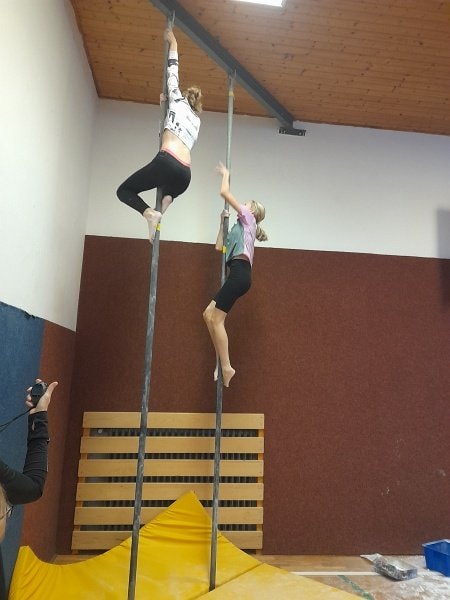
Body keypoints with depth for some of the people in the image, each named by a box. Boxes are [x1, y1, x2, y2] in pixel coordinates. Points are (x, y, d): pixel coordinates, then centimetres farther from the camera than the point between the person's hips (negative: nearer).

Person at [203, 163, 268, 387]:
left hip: (240, 273, -9)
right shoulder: (239, 228, 29)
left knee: (216, 319, -11)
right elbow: (220, 247, 32)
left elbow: (225, 193, 4)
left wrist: (225, 174, 22)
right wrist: (222, 222, 35)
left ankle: (226, 367, -7)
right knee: (209, 314, 6)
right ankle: (220, 362, 8)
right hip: (237, 274, 9)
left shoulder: (248, 218, 7)